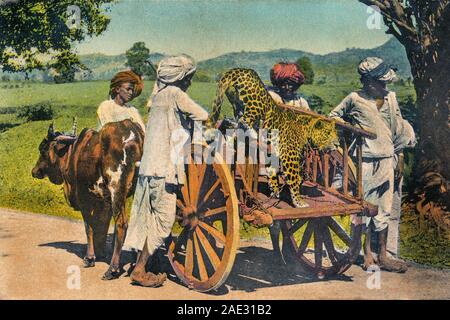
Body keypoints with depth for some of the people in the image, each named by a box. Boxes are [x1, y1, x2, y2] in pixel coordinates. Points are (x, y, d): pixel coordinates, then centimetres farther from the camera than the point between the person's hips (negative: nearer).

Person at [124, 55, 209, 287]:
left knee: (151, 217, 14)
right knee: (164, 218, -4)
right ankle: (139, 270, 0)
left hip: (151, 164, 10)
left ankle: (140, 266, 20)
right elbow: (203, 116, -7)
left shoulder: (159, 93, 18)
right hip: (163, 166, -9)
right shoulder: (174, 93, -9)